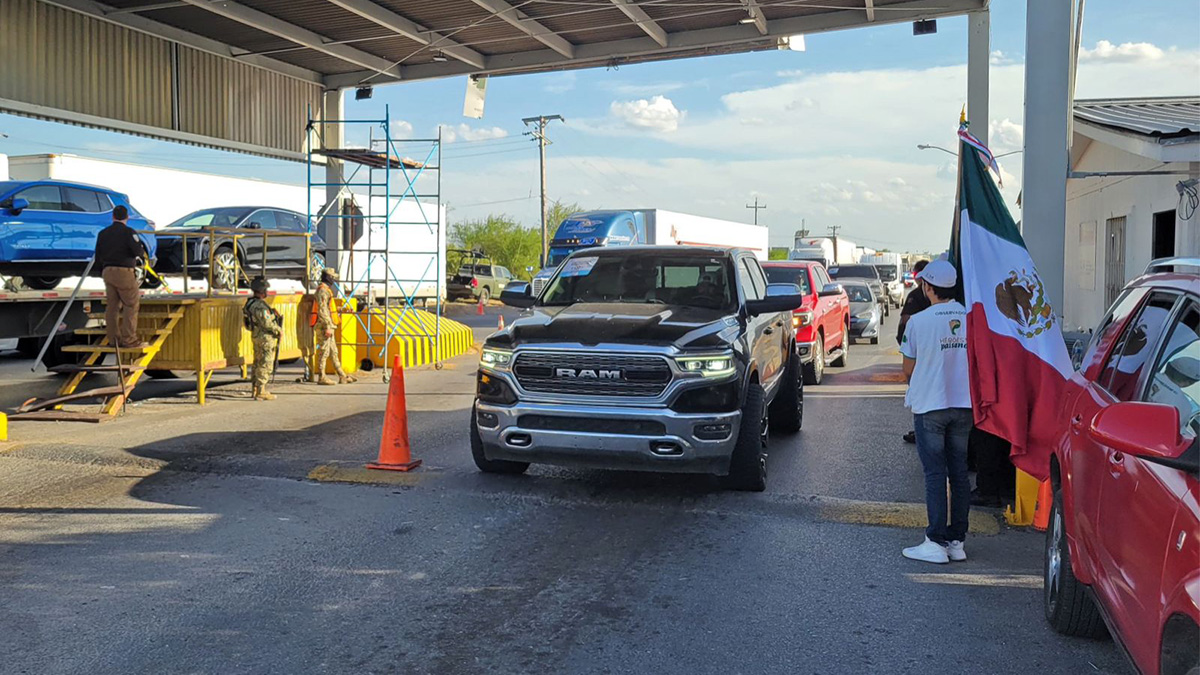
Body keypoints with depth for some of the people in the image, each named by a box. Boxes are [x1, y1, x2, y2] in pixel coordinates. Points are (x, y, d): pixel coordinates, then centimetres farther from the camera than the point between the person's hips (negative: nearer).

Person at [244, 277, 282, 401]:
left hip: (256, 336, 10)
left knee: (258, 363, 15)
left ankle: (256, 390, 22)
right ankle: (261, 392, -6)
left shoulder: (251, 303, 12)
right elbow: (266, 323, -23)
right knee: (265, 365, -6)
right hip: (265, 338, -10)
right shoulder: (259, 306, -20)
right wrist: (279, 330, -10)